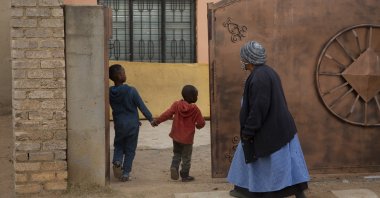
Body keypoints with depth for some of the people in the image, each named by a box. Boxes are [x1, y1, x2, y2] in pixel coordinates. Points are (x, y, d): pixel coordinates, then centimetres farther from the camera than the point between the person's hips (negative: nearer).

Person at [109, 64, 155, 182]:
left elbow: (115, 108, 8)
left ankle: (117, 160, -3)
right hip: (132, 124, -3)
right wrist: (151, 119, 4)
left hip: (119, 124, 3)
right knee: (130, 149, 9)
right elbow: (142, 106, -11)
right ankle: (125, 173, 9)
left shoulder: (110, 92, -4)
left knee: (119, 145, 23)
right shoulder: (131, 91, -17)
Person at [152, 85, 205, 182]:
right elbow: (201, 123, -10)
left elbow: (167, 114, -11)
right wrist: (197, 125, 13)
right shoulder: (195, 109, -13)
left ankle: (174, 167, -3)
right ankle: (185, 176, 16)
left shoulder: (176, 105, -7)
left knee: (177, 154, 21)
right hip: (187, 138, -3)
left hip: (176, 136, 3)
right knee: (186, 158, 11)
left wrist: (157, 121, -2)